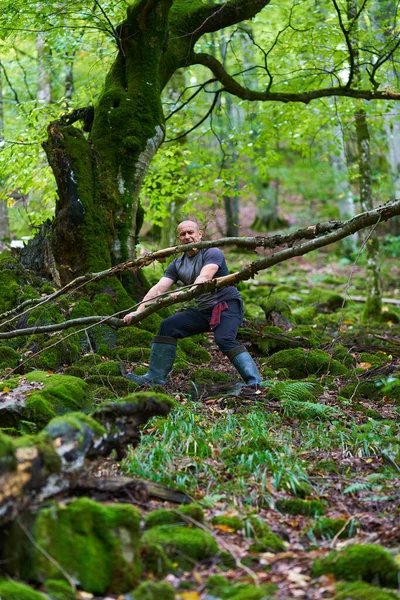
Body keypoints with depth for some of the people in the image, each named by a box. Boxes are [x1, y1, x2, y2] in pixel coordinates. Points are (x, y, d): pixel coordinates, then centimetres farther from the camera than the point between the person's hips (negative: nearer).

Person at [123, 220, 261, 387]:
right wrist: (138, 311, -13)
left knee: (224, 339, -32)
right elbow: (158, 288, 0)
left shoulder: (212, 253, -11)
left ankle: (254, 382, -36)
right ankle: (155, 377, 1)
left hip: (227, 305, -7)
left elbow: (204, 277, -31)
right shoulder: (177, 264, 9)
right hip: (204, 310, 7)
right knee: (168, 326, -4)